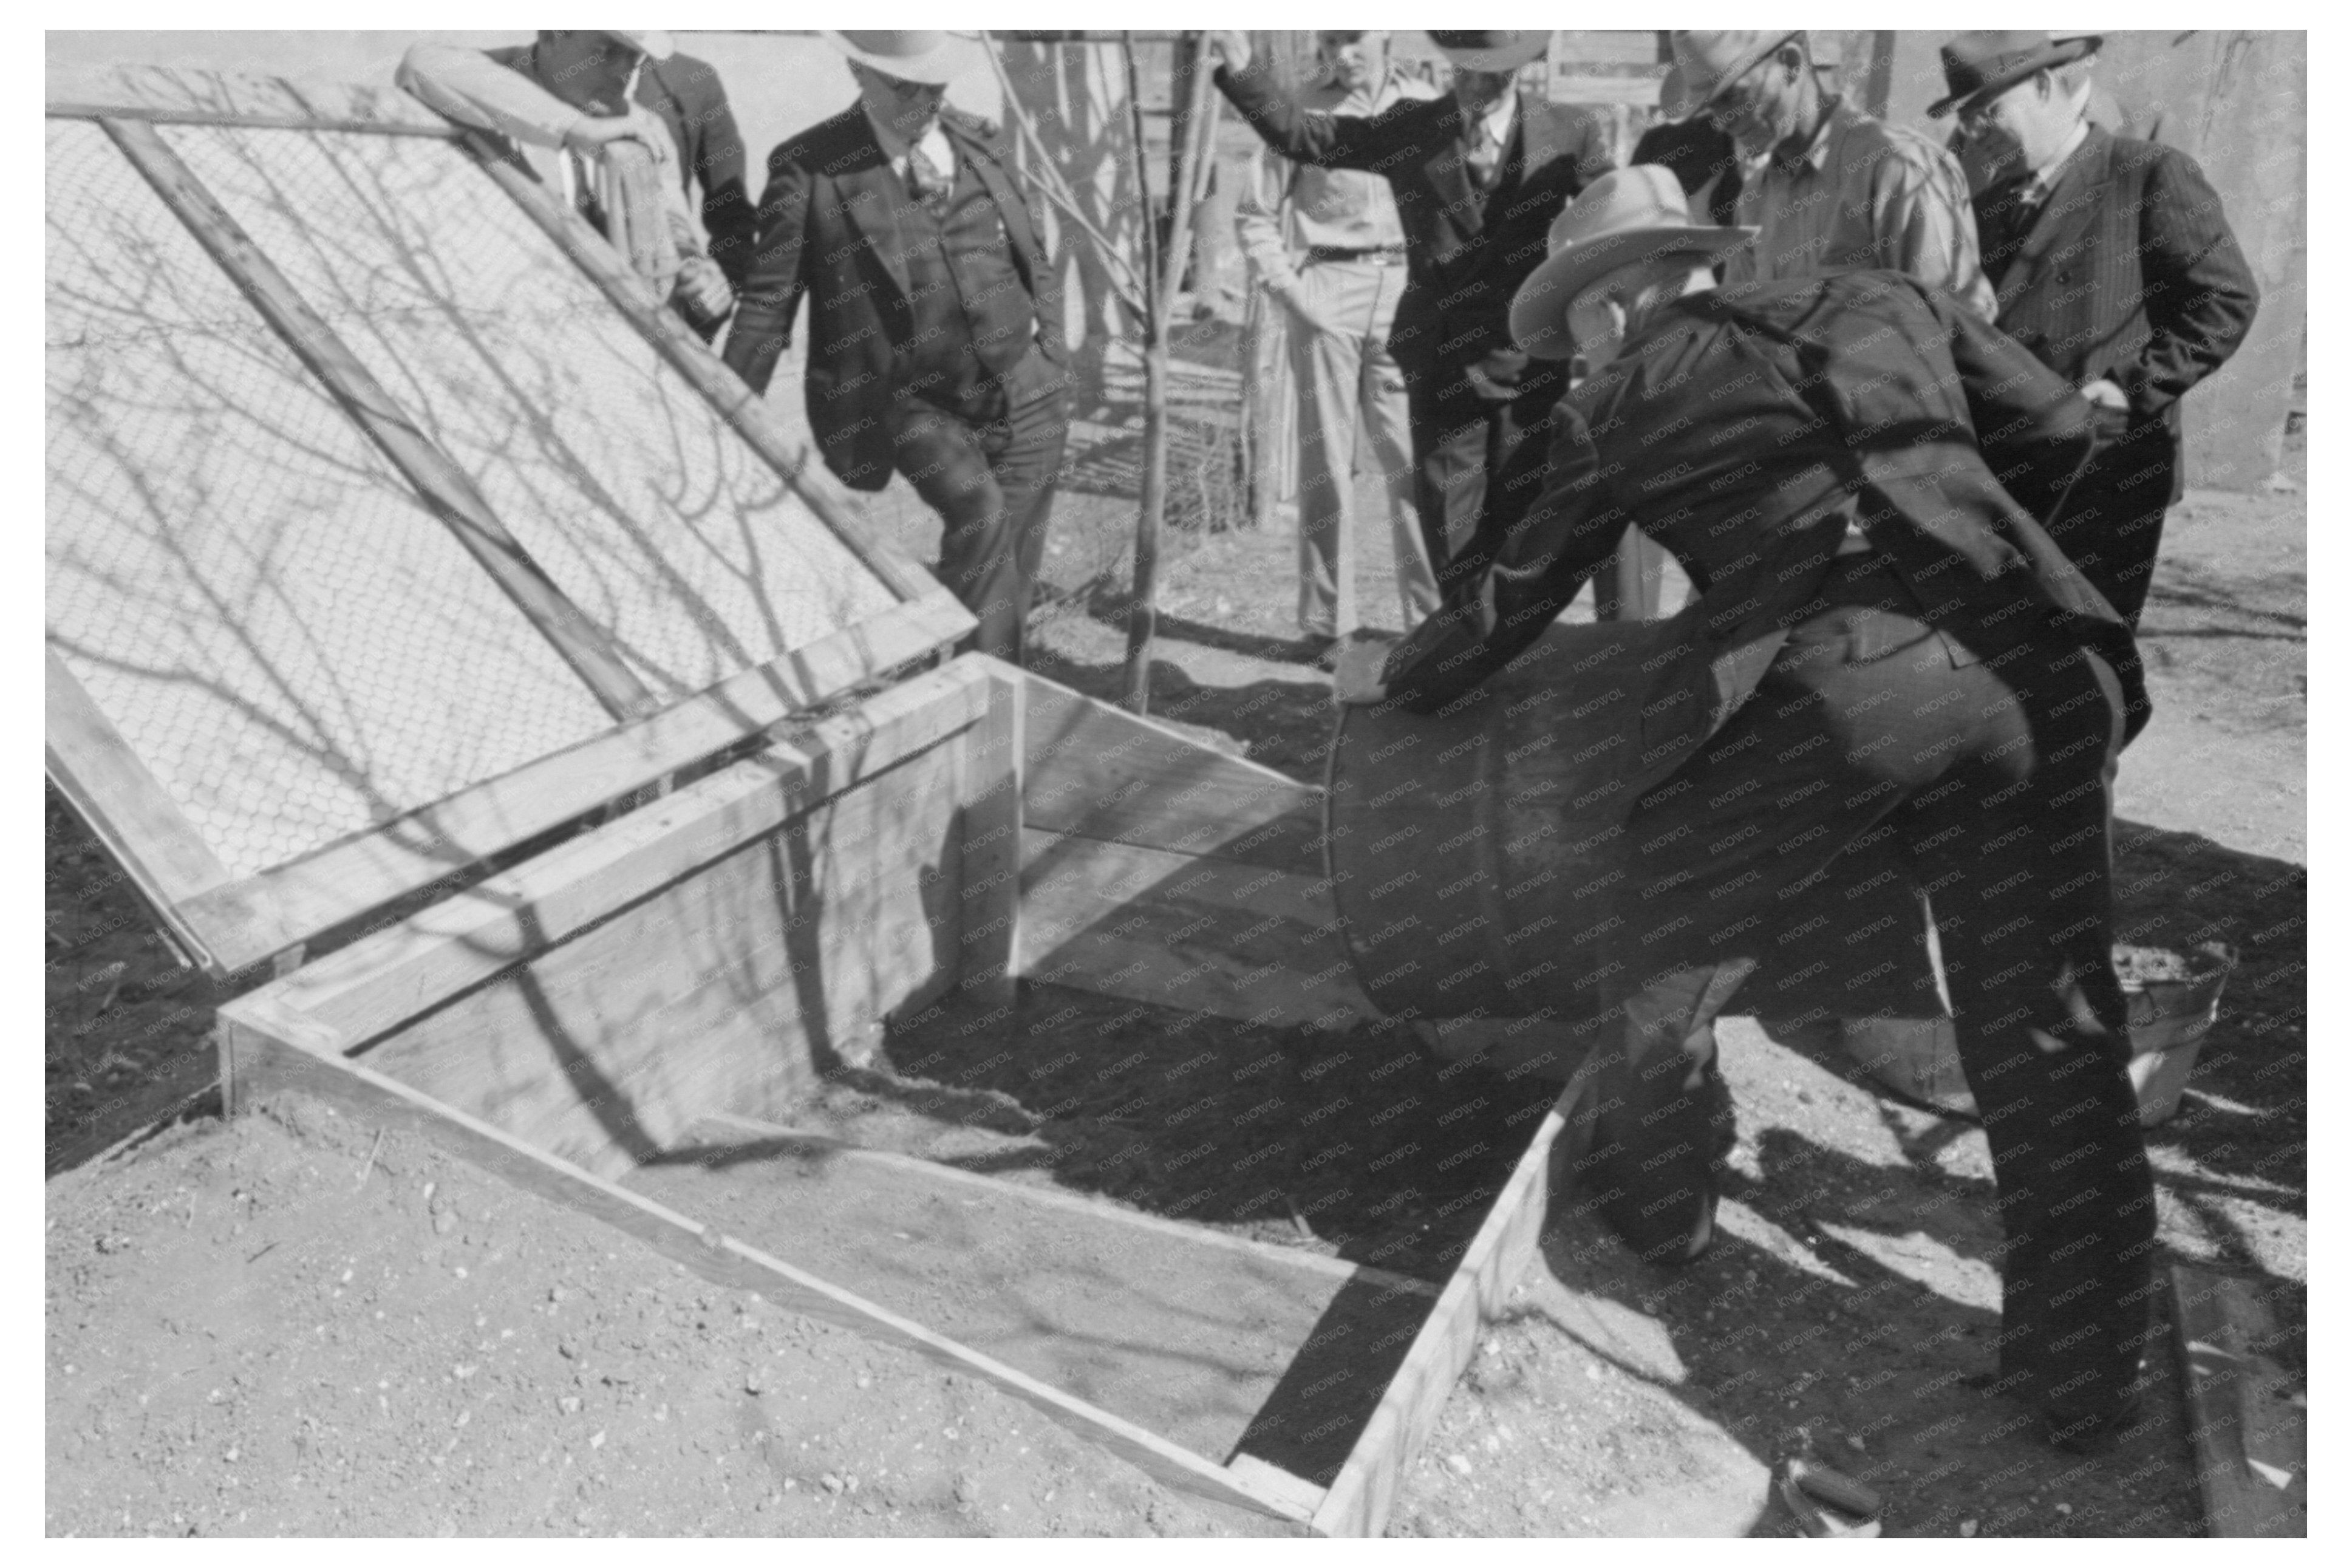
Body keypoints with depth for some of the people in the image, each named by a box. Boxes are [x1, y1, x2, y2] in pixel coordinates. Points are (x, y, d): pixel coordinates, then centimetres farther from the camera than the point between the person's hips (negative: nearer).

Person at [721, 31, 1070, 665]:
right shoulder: (809, 168, -5)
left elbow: (1034, 261, 17)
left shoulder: (981, 142, 7)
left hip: (1024, 397, 4)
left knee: (1011, 575, 4)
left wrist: (1053, 361, 13)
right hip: (915, 404, -4)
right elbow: (767, 303, -6)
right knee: (978, 507, -30)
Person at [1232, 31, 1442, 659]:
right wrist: (1289, 291, -4)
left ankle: (1434, 614, 7)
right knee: (1326, 462, 2)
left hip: (1406, 297, 1)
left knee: (1414, 461, 0)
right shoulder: (1306, 114, 2)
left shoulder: (1427, 107, 6)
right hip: (1328, 295, -1)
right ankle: (1327, 620, 9)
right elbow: (1254, 214, 6)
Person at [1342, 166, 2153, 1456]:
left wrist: (1392, 681, 40)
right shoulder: (1886, 304, 24)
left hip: (1827, 692, -4)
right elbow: (2055, 428, 25)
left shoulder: (1621, 403, 15)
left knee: (1664, 959, 20)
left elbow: (1515, 600, 23)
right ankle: (2084, 1372, 30)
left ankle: (1658, 1214, 42)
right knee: (2048, 1024, 17)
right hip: (2020, 657, 5)